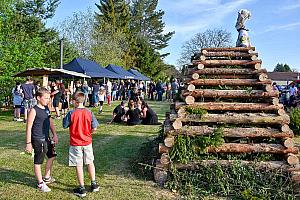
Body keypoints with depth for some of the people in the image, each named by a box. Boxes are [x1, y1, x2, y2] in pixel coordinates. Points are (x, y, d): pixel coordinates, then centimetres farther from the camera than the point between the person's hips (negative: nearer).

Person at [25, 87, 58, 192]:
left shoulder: (46, 109, 6)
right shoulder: (34, 110, -16)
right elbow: (29, 127, -16)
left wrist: (54, 134, 14)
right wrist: (28, 143, -16)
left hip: (46, 138, 9)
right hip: (38, 140, -9)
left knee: (52, 156, 21)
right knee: (38, 162, 4)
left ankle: (47, 177, 39)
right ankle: (40, 184, 17)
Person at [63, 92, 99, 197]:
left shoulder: (71, 113, -15)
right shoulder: (89, 113, -7)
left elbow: (65, 125, -4)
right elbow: (94, 128, -4)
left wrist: (65, 117, 13)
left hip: (75, 143, -3)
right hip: (87, 142, 3)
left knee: (79, 166, 6)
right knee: (90, 162, 18)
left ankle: (82, 189, 14)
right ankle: (94, 184, 29)